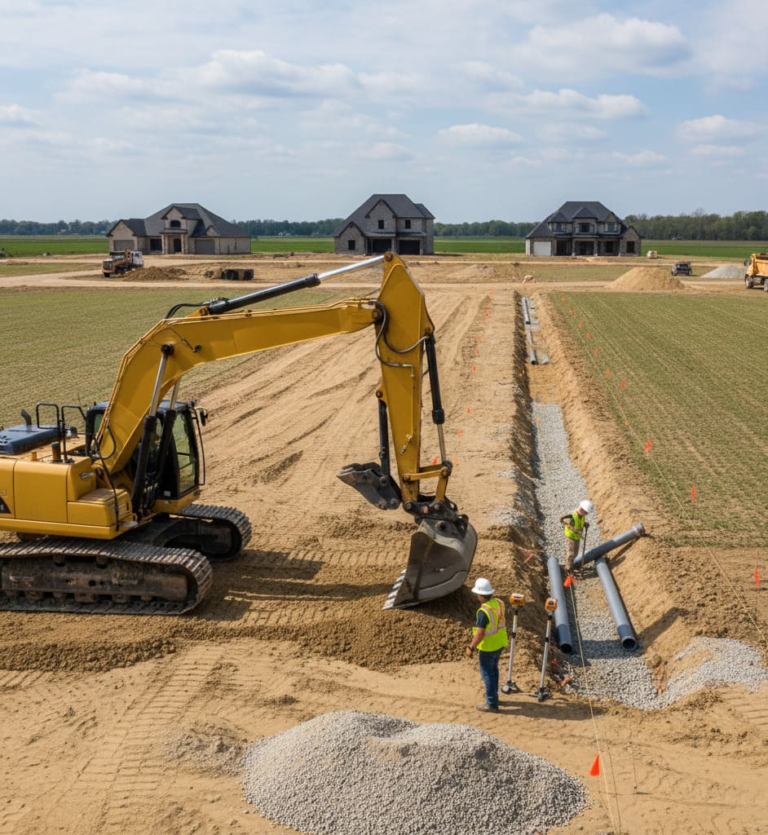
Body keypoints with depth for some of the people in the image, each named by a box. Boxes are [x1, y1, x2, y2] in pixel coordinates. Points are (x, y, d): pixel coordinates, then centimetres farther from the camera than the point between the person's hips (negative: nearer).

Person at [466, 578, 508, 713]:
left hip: (488, 647, -8)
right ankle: (493, 695, 40)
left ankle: (491, 704, 11)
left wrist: (471, 647, -19)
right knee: (493, 669, 25)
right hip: (499, 643, 8)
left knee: (487, 673, 4)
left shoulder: (483, 611, -28)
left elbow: (480, 633, -28)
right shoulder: (498, 603, -4)